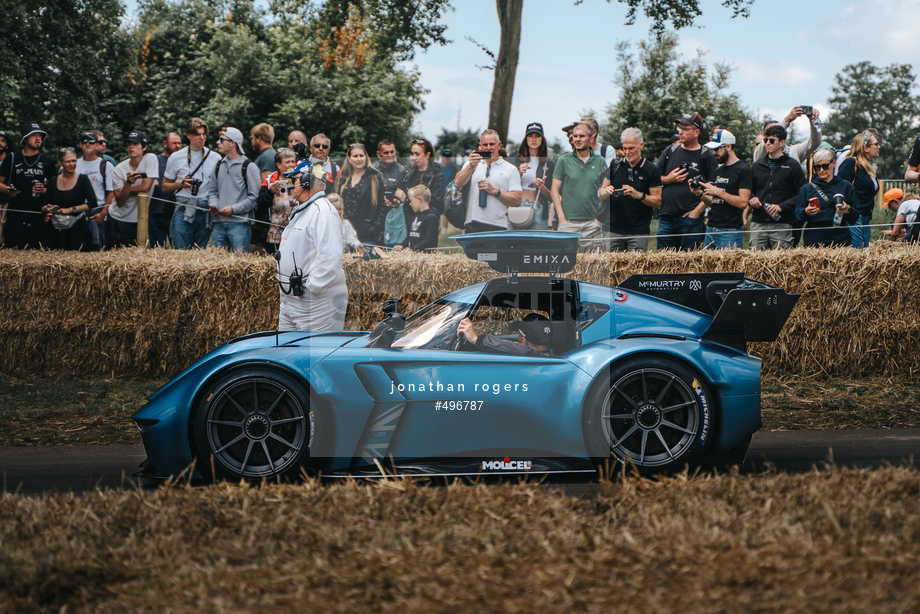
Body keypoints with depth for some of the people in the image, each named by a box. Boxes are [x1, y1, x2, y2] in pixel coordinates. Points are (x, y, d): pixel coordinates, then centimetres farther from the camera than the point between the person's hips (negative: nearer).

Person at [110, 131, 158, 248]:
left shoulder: (150, 159, -7)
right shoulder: (119, 169, -4)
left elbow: (145, 187, -14)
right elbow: (120, 201, -11)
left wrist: (124, 190, -4)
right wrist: (128, 183, -27)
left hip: (137, 220, -2)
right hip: (116, 220, 2)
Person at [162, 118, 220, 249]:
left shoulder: (215, 158, 9)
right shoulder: (176, 157, 8)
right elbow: (165, 186, 15)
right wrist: (180, 184, -4)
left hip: (206, 212, 1)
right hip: (183, 211, -1)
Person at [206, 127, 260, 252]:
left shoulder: (249, 167, -1)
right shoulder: (219, 166, 18)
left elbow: (254, 197, -7)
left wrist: (234, 209, -14)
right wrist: (213, 204, 2)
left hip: (239, 223, -6)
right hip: (219, 223, 6)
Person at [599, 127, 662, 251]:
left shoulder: (652, 170, 2)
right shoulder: (615, 167, 11)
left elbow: (657, 201, -2)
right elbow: (602, 193, 14)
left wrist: (639, 195, -19)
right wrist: (607, 191, -9)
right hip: (613, 230, 3)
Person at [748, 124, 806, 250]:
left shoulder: (792, 165, 4)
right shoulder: (757, 166, 17)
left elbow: (801, 195, -2)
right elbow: (749, 190, 27)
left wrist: (781, 207, -13)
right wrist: (751, 199, 4)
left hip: (782, 225, -4)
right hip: (758, 224, 4)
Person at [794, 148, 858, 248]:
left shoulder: (846, 187, 10)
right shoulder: (806, 189, 11)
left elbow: (855, 219, 8)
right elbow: (797, 216, 5)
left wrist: (848, 210, -12)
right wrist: (806, 212, -15)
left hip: (840, 240, 0)